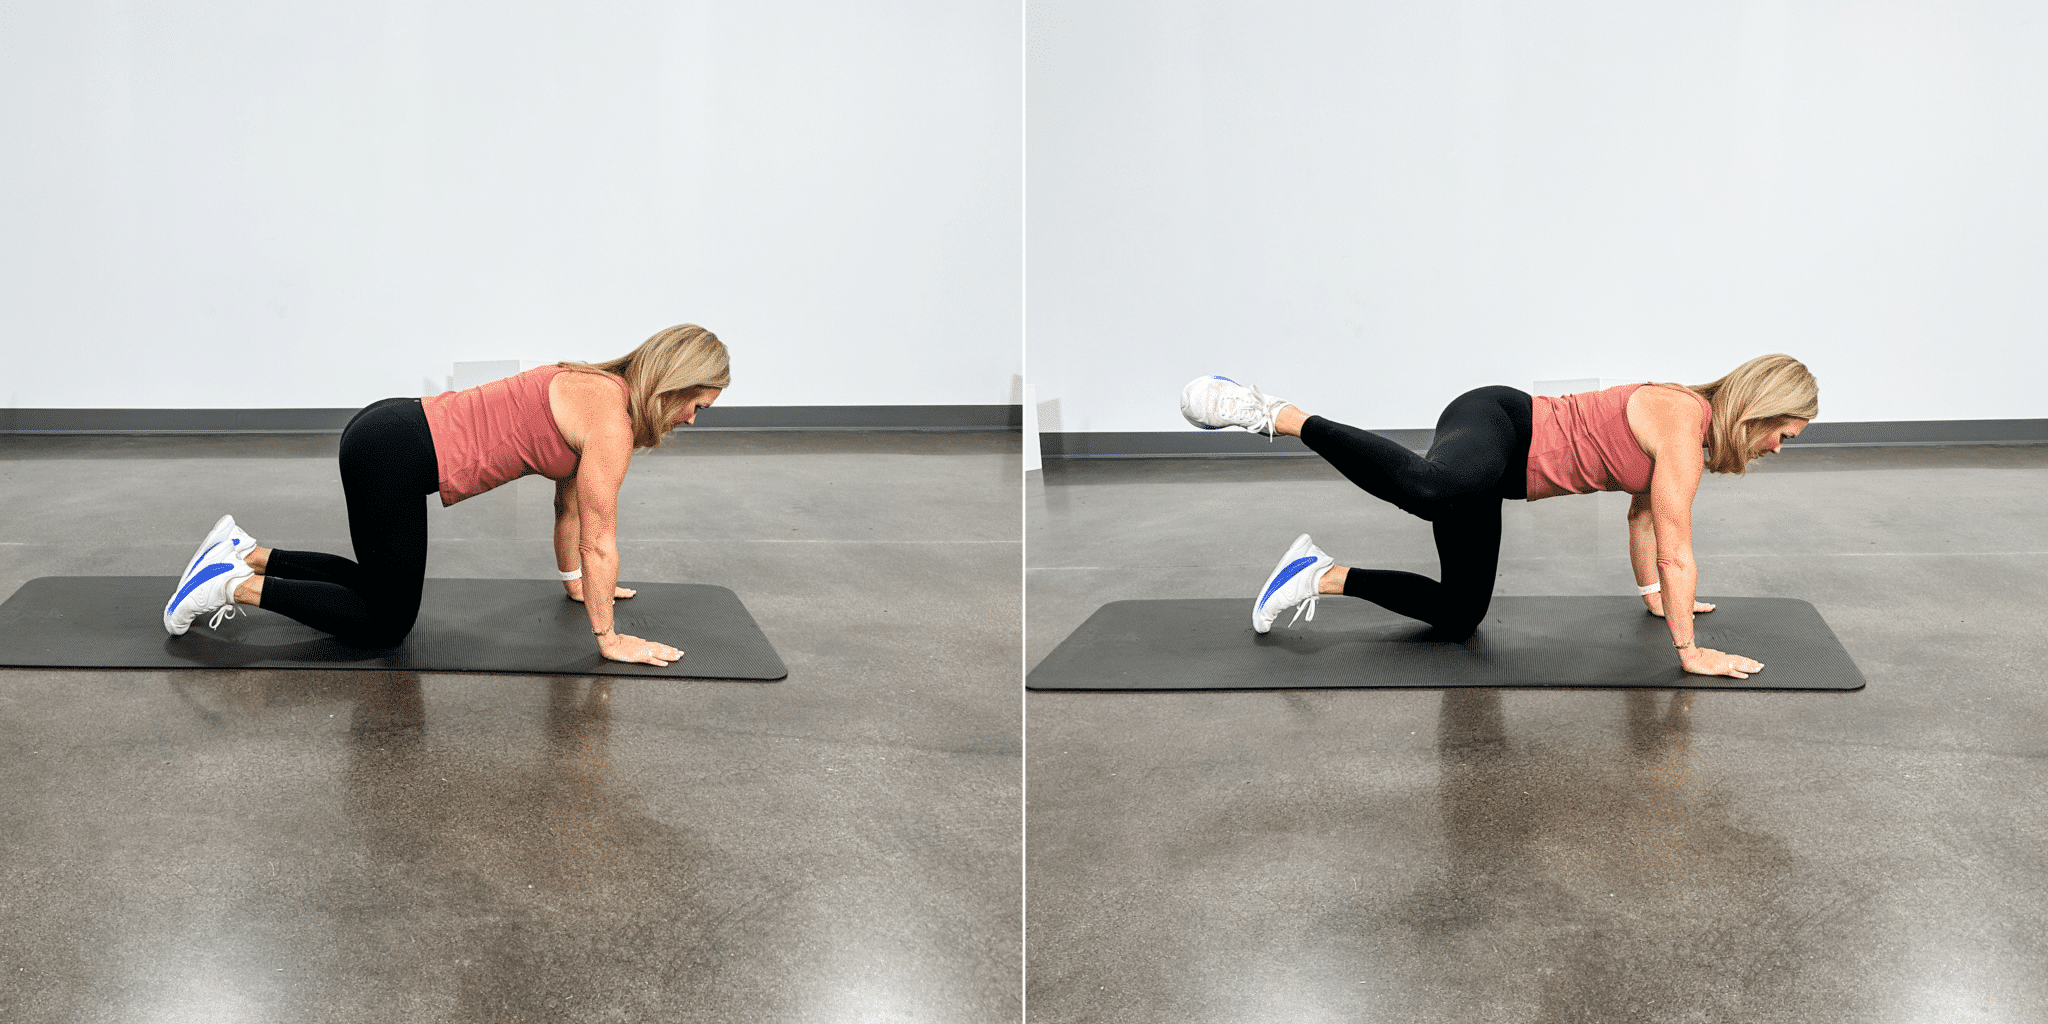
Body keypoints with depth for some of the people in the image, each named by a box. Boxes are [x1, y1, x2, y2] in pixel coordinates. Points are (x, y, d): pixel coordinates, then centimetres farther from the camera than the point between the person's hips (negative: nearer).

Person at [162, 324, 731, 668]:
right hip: (393, 458, -10)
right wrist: (608, 638, -5)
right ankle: (236, 584, 1)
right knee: (384, 624, 3)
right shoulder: (611, 421, -16)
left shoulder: (597, 391, 13)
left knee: (387, 588, 25)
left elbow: (570, 503, 26)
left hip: (392, 431, 10)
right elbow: (598, 540, -12)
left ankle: (247, 554, 24)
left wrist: (577, 583, 35)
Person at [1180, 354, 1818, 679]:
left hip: (1501, 460, 10)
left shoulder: (1690, 426, 14)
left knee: (1459, 616, 12)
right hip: (1494, 421, -10)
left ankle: (1322, 576, 17)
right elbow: (1675, 551, -16)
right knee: (1430, 486, -46)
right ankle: (1272, 415, -38)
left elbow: (1643, 511, 30)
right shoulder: (1682, 429, -15)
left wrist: (1655, 596, 37)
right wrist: (1689, 651, -13)